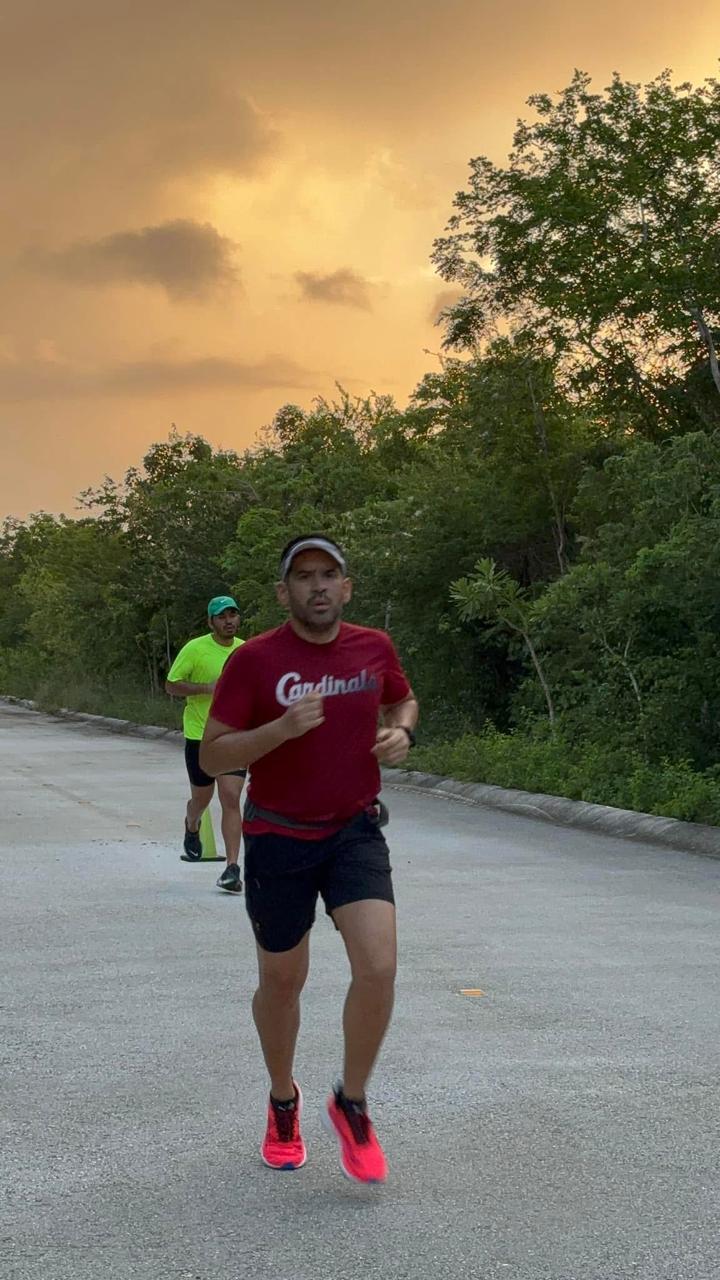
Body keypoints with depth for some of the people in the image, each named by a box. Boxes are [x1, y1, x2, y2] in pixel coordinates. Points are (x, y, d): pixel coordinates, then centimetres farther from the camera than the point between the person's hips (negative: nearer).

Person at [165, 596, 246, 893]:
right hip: (199, 735, -1)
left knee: (231, 798, -11)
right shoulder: (195, 649, -8)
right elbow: (171, 685, -7)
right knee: (202, 798, 13)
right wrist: (207, 687, -19)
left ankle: (232, 867, -10)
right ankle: (192, 828, 49)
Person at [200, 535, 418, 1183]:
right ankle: (284, 1102, 38)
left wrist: (401, 731, -4)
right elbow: (212, 755, -11)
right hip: (279, 839, -1)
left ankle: (352, 1105, 7)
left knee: (378, 967, -16)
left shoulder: (374, 648, -2)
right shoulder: (253, 660, -12)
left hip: (356, 831, 2)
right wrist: (281, 729, -27)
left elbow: (404, 700, 19)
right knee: (282, 982, 11)